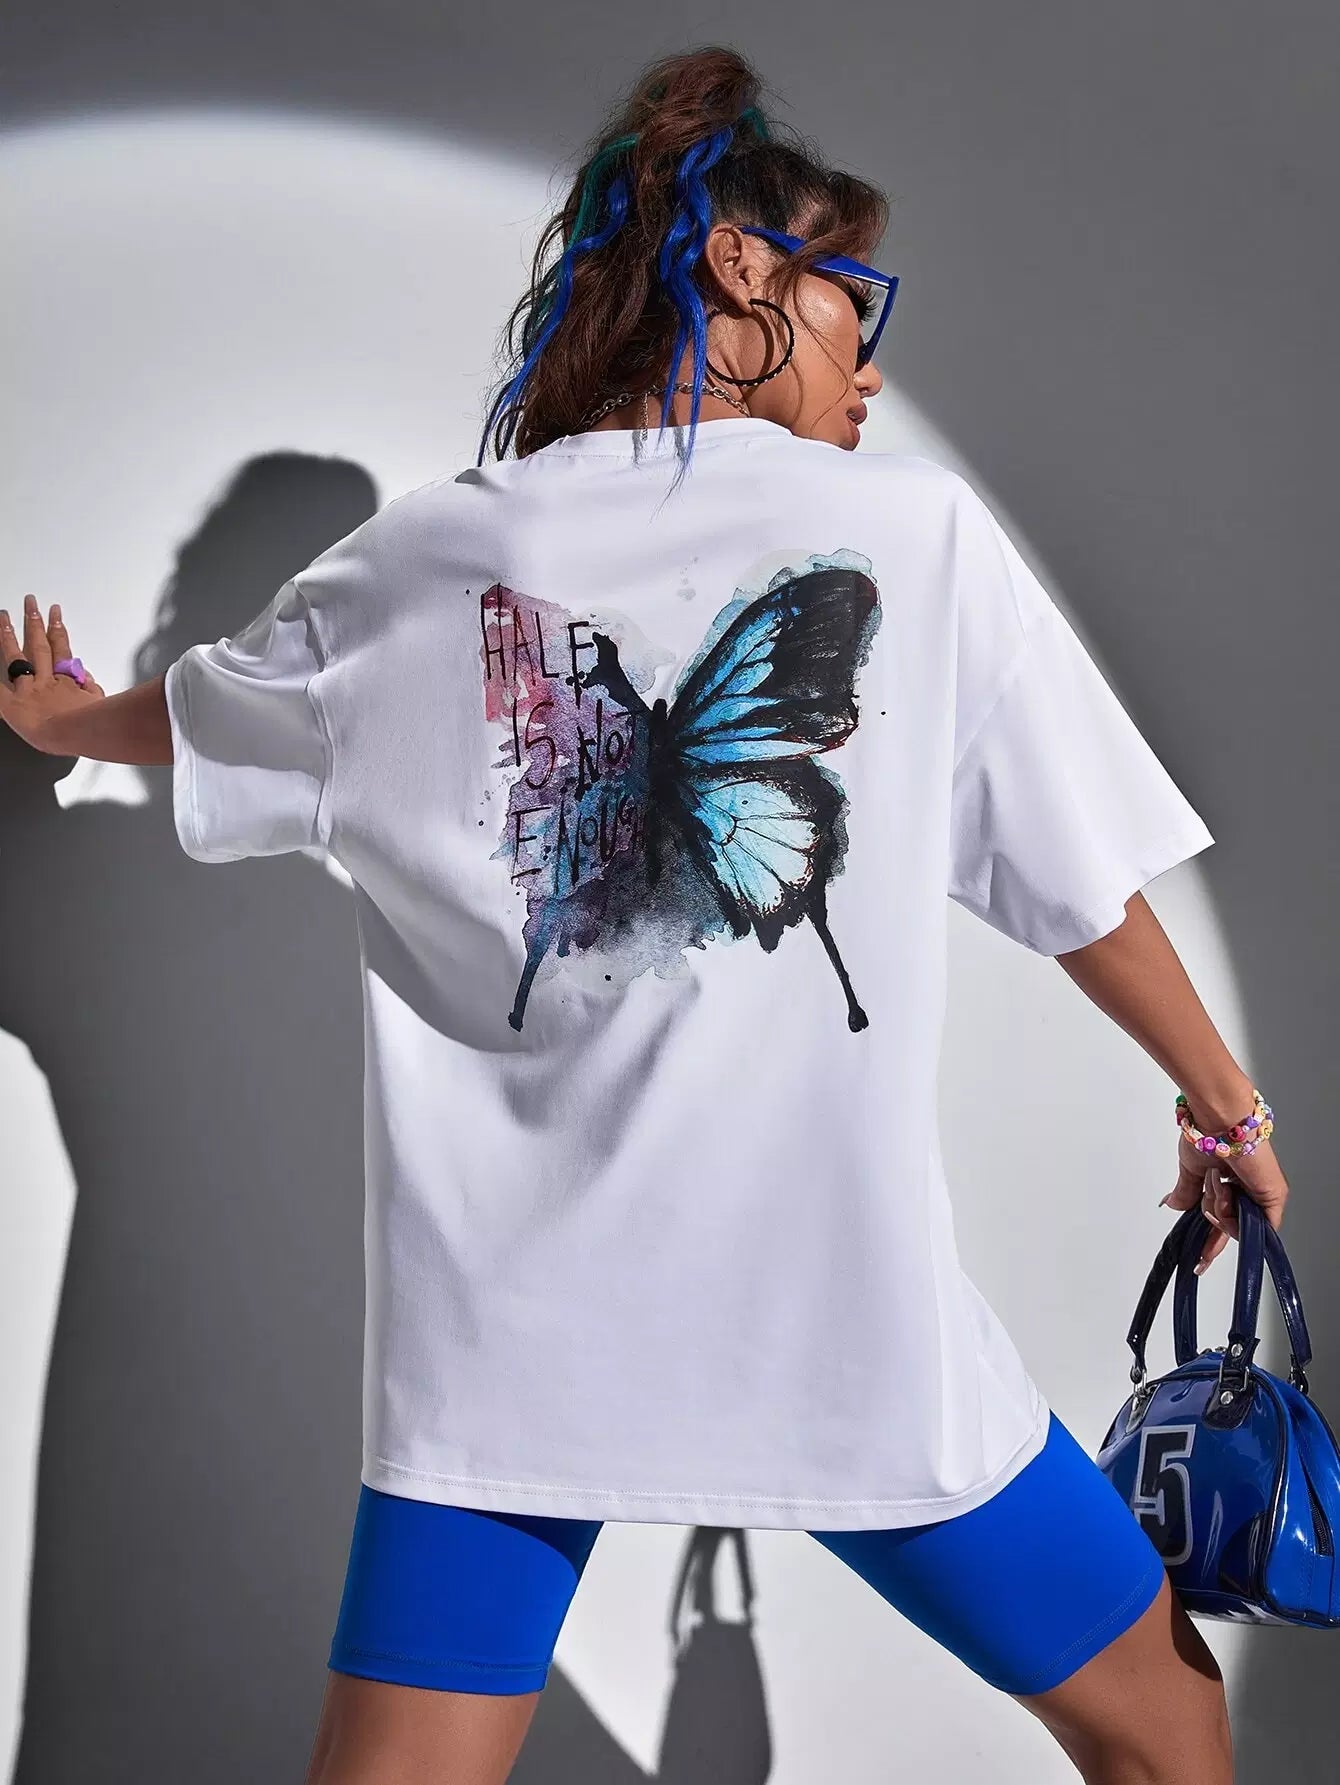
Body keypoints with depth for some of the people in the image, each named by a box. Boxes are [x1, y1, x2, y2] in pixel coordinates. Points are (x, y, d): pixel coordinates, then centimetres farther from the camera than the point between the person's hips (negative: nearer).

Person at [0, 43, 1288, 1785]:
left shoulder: (413, 563, 3)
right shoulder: (918, 529, -3)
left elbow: (189, 716, 22)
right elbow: (1088, 888, 3)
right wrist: (1229, 1103, 20)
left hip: (503, 1326, 3)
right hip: (850, 1315, -2)